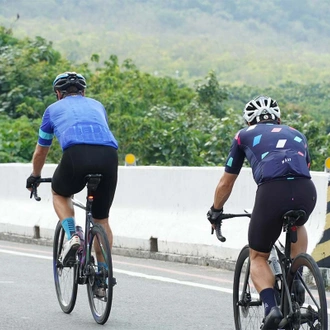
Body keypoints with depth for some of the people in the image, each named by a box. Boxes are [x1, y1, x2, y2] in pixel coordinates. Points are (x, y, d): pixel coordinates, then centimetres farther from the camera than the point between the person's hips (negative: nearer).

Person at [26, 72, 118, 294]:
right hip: (109, 155, 2)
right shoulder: (97, 106, 35)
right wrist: (99, 168, 64)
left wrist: (35, 177, 57)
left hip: (77, 153, -2)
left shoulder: (54, 109, 29)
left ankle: (72, 236, 4)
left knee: (60, 194, 28)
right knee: (102, 219, 18)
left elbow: (41, 152, 40)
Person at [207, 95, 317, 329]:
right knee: (297, 225, 38)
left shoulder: (245, 136, 28)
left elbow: (226, 183, 34)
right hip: (306, 191, 2)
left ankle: (271, 306, -8)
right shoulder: (296, 135, 34)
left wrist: (215, 212, 50)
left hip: (272, 190, -2)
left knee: (258, 257, 16)